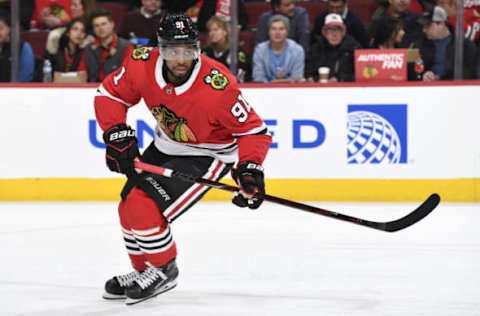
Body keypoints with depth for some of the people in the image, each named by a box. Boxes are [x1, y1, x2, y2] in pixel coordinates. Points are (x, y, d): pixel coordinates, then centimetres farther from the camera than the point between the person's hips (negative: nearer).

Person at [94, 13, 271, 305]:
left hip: (207, 156, -7)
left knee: (143, 207, -19)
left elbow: (253, 129, -22)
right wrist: (118, 135, -15)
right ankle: (144, 271, 35)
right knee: (129, 207, 11)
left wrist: (250, 169, -34)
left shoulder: (217, 87, -34)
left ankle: (164, 271, 5)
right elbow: (110, 94, -3)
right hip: (165, 147, 7)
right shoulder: (142, 65, -21)